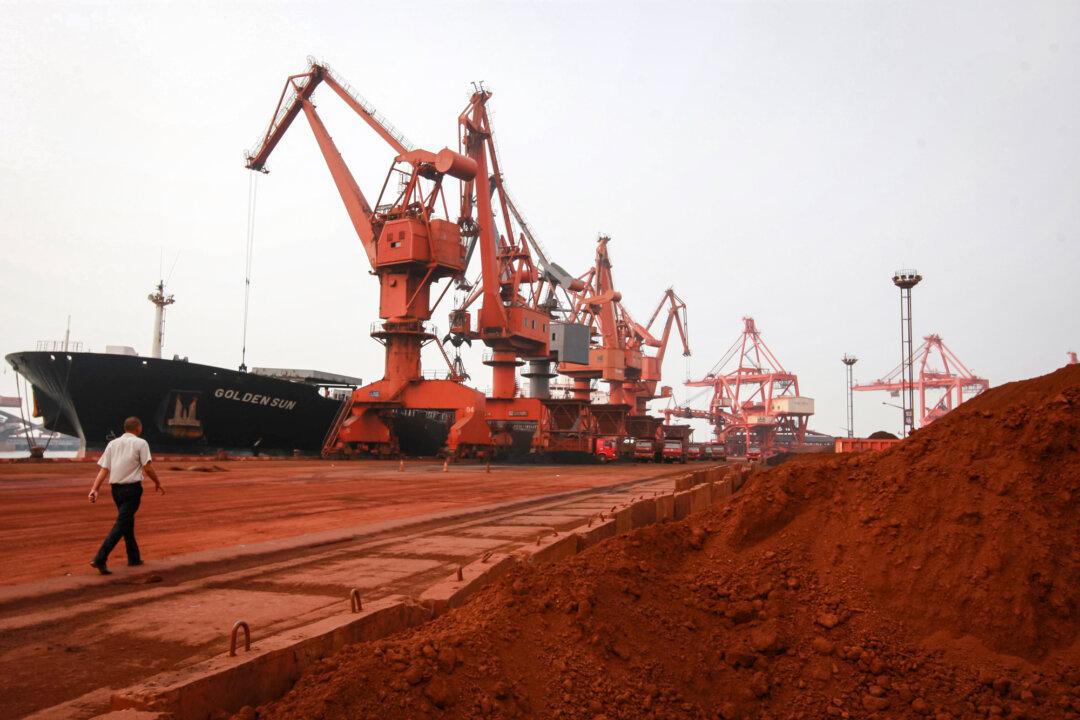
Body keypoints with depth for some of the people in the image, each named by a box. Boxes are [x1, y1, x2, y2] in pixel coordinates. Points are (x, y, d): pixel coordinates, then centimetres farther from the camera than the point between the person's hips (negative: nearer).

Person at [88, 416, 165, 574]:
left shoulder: (112, 444, 12)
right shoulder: (140, 443, -3)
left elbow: (103, 469, 5)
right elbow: (147, 468, -9)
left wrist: (94, 489, 0)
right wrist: (157, 483, 4)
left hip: (115, 489, 6)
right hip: (132, 488, -6)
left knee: (128, 522, 18)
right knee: (121, 524, -7)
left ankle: (134, 557, 24)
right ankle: (100, 559, -18)